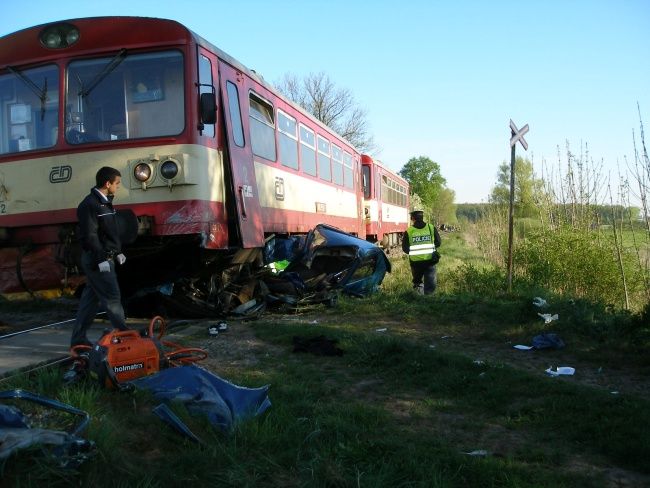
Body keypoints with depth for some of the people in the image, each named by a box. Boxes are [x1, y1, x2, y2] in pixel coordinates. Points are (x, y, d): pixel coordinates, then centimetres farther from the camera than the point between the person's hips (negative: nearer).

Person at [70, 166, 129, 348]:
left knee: (91, 298, 12)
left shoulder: (105, 202, 16)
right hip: (96, 259, -10)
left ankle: (78, 339, 19)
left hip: (105, 257, 10)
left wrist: (117, 252, 21)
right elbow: (90, 235, -20)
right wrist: (101, 259, -22)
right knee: (112, 298, -6)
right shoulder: (90, 204, -15)